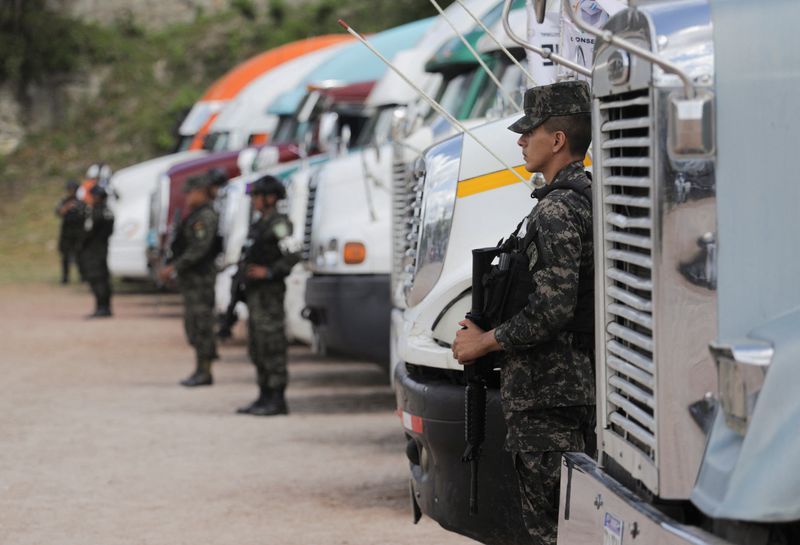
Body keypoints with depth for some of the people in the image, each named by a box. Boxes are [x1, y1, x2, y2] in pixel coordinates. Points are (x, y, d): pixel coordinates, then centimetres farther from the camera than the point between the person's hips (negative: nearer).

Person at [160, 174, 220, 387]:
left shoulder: (205, 217, -15)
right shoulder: (195, 216, 18)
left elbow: (199, 249, -23)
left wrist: (174, 267, -20)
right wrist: (170, 267, 15)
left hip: (200, 278, -11)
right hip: (191, 279, 11)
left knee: (201, 324, -8)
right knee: (194, 324, 14)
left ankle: (204, 372, -6)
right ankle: (201, 371, 20)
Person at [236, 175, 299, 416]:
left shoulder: (278, 224, -12)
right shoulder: (259, 224, 17)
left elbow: (293, 255, -22)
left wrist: (269, 272, -21)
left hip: (269, 292, -10)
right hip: (255, 294, 10)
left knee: (272, 345, -9)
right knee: (257, 348, 12)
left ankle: (277, 400, -7)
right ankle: (265, 396, 18)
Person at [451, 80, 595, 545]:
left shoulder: (557, 210, -17)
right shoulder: (586, 197, 15)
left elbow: (552, 307, -24)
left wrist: (485, 342, -12)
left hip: (546, 395, -11)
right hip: (579, 387, 11)